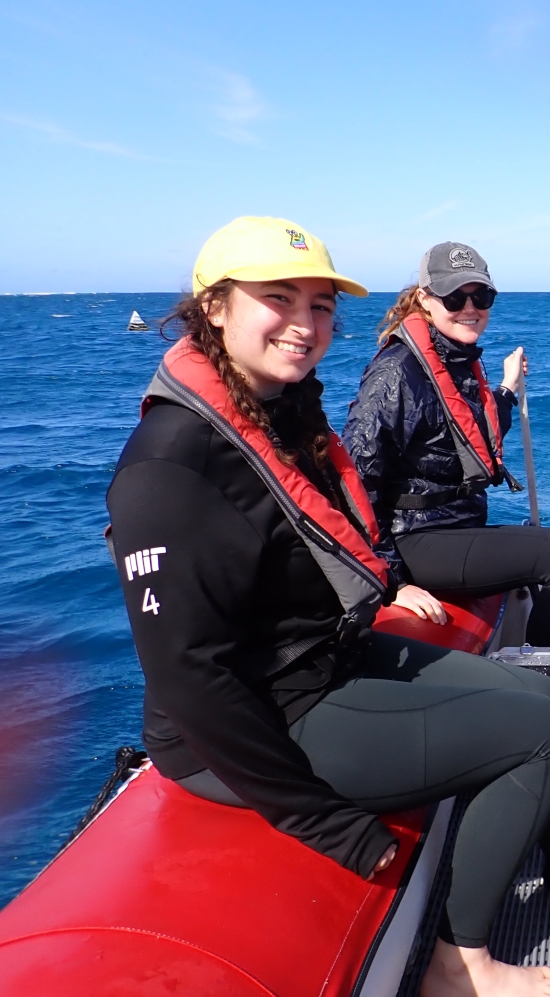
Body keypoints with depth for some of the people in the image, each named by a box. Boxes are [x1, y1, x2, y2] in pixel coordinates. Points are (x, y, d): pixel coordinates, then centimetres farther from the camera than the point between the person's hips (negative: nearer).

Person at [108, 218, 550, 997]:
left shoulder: (291, 412, 4)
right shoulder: (172, 463, -25)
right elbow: (188, 675, -25)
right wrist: (325, 820, -21)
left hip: (343, 660, 10)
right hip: (267, 725, -9)